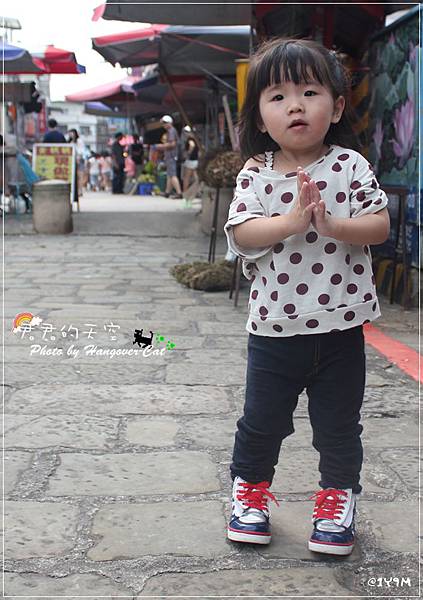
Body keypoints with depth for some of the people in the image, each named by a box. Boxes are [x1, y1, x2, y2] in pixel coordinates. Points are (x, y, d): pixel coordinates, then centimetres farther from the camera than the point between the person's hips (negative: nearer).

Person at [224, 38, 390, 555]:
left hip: (341, 324, 0)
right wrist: (292, 221, -26)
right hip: (274, 327, 0)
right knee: (262, 420, 13)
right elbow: (241, 234, -12)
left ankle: (337, 498, 34)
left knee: (338, 422, 13)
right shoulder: (255, 174, -2)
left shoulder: (349, 165, -3)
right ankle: (250, 491, 36)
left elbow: (380, 225, -8)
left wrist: (332, 225, -24)